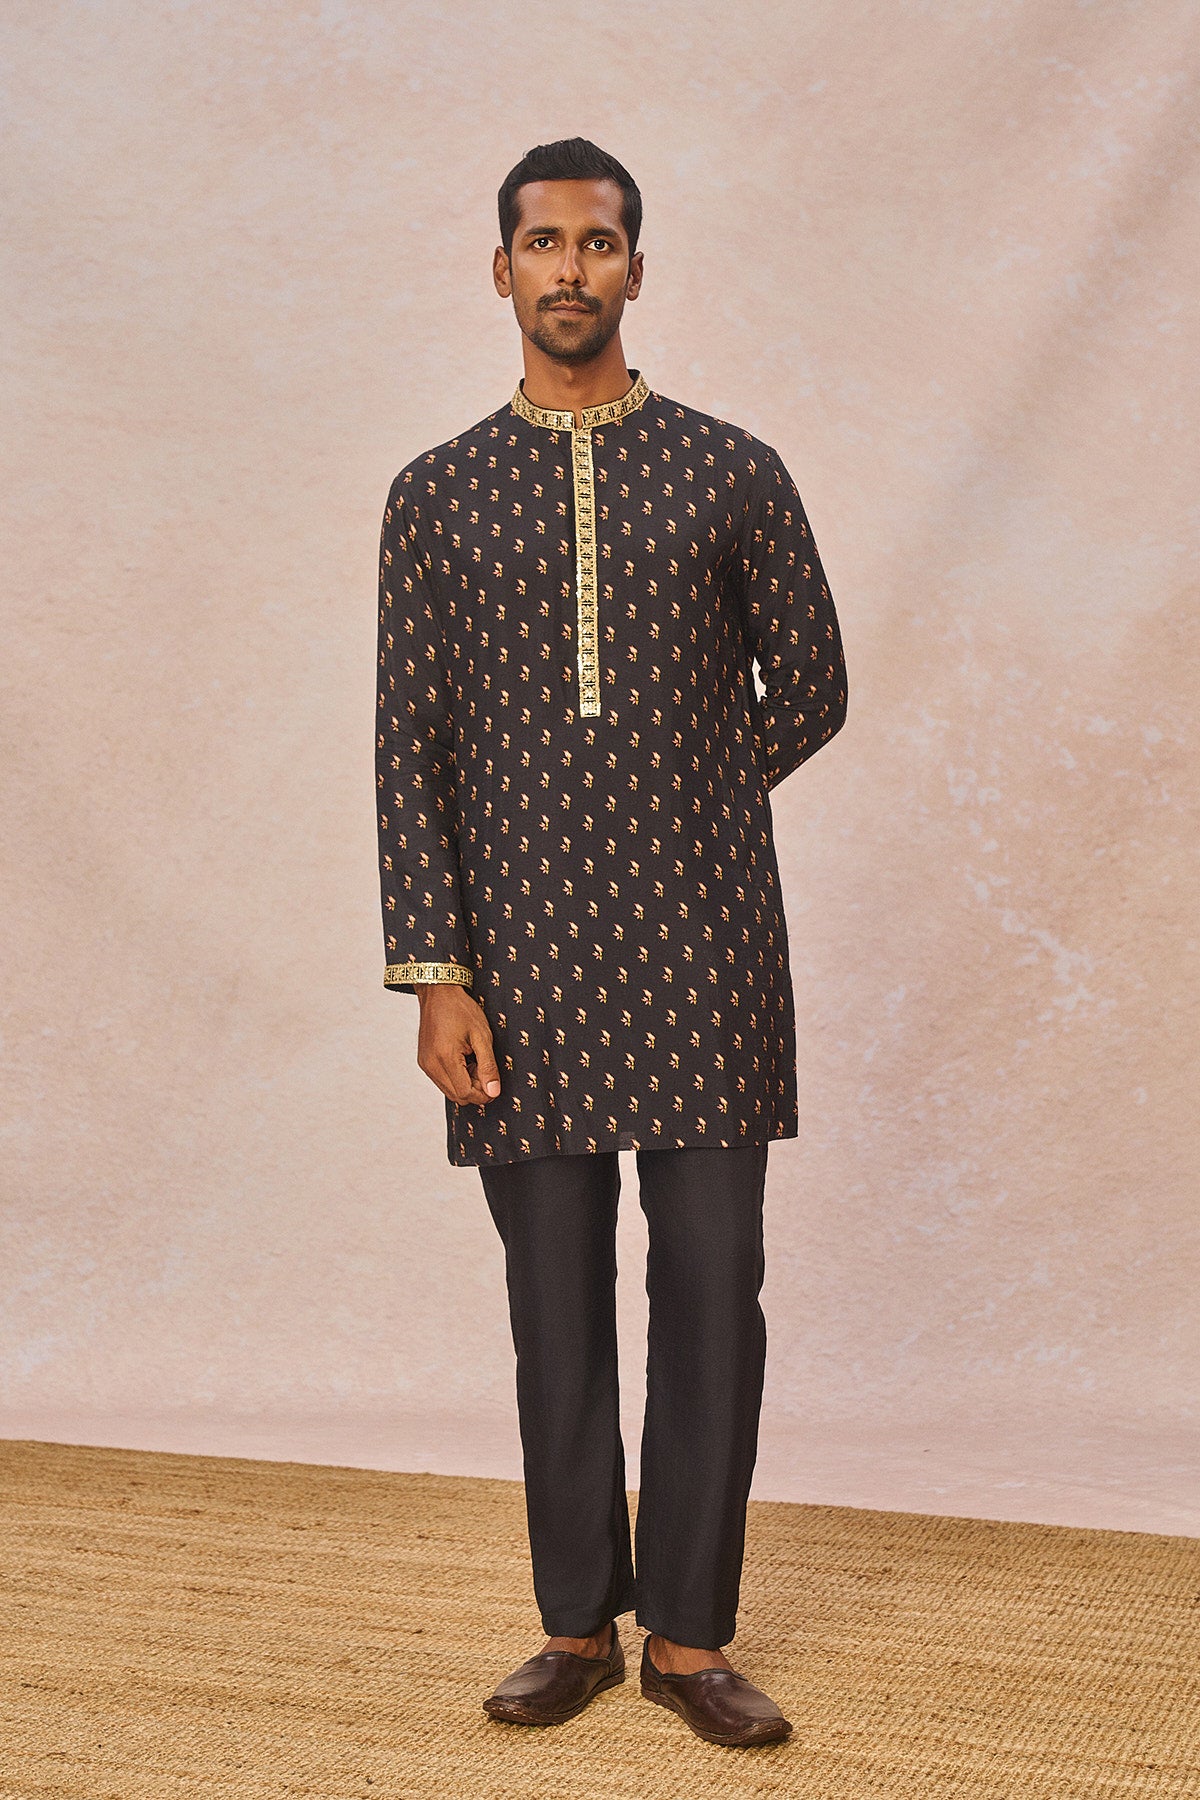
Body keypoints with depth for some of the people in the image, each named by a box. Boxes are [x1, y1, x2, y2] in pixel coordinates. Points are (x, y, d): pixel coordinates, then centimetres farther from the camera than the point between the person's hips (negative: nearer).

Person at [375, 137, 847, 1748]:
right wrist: (436, 974, -5)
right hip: (525, 955, 1)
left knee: (713, 1294, 1)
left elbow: (809, 687, 12)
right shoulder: (439, 493, 5)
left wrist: (675, 812, 9)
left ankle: (690, 1634, 16)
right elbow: (412, 747, 1)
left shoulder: (732, 474, 4)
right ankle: (578, 1626, 23)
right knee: (556, 1305, 8)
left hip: (704, 949, 0)